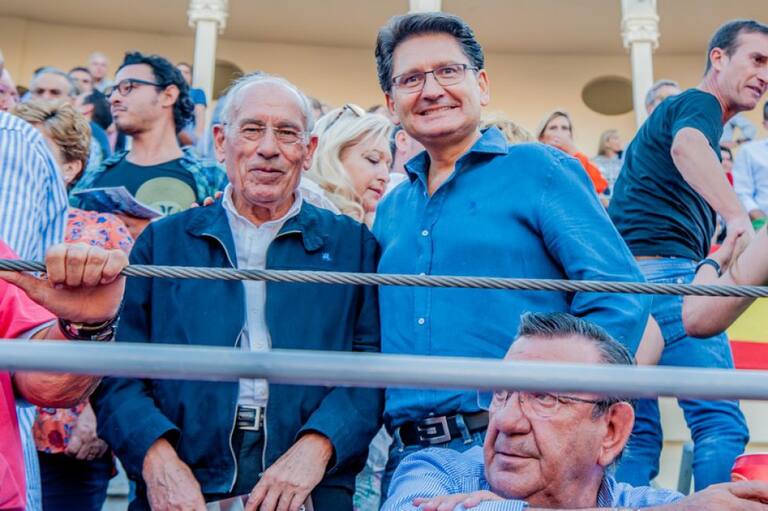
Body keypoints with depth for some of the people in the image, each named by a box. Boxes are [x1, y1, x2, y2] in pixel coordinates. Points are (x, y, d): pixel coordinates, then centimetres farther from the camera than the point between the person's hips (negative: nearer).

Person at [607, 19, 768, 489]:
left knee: (639, 432, 8)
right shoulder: (699, 105, -1)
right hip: (665, 273, -10)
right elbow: (686, 145, -26)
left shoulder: (673, 108, 29)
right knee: (720, 422, -12)